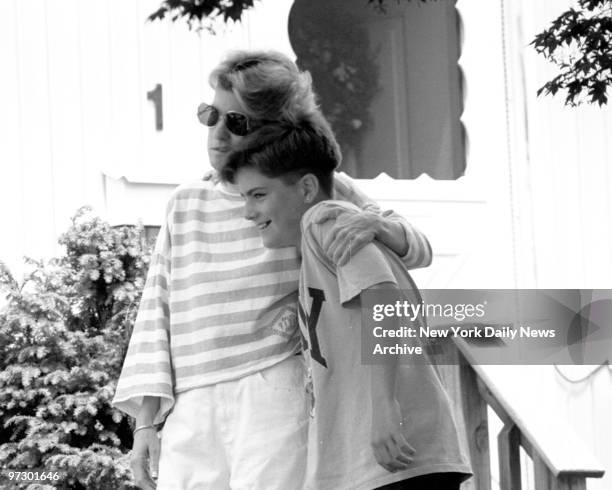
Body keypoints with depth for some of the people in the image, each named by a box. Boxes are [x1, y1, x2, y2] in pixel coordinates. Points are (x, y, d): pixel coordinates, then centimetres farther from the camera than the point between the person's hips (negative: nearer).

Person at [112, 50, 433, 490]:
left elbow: (418, 252, 9)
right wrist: (147, 421, 5)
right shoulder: (185, 206, 18)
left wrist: (374, 223, -16)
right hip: (192, 418, 4)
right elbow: (158, 309, 15)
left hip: (277, 400, -4)